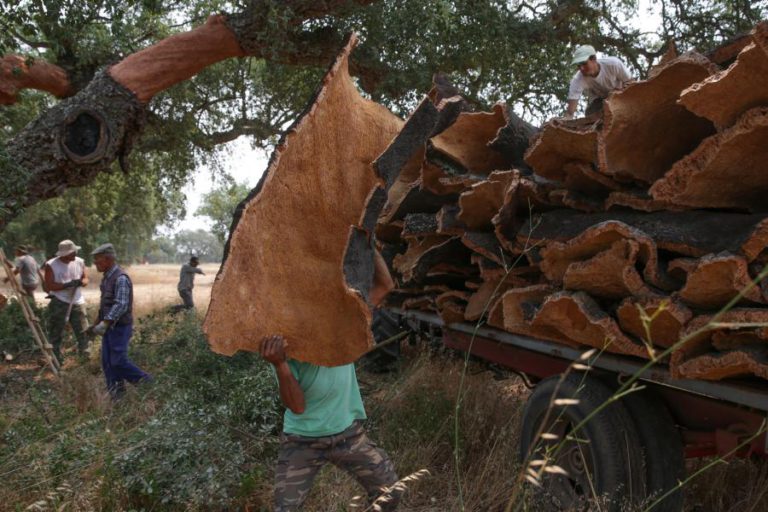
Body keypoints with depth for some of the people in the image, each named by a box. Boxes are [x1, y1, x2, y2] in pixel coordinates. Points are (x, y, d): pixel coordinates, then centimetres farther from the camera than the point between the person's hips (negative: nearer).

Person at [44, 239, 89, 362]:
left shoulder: (79, 262, 2)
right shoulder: (51, 265, -10)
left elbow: (86, 278, 11)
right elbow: (49, 286, -14)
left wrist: (81, 282, -13)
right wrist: (67, 285, -25)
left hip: (77, 302, 4)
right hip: (59, 303, -3)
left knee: (83, 331, 6)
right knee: (56, 332, 4)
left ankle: (85, 354, 17)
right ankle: (56, 358, 14)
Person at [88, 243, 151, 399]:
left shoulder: (120, 278, -20)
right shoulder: (107, 276, 10)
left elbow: (120, 305, -28)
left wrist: (105, 323, -34)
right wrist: (97, 322, 21)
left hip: (120, 327, -9)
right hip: (109, 326, 9)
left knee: (118, 361, -7)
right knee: (107, 361, 9)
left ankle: (146, 382, 9)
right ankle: (115, 393, 16)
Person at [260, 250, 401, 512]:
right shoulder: (283, 348, -19)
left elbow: (384, 285, -11)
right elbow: (297, 406, -27)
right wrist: (280, 365, -43)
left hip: (349, 433, 3)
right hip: (302, 441, -3)